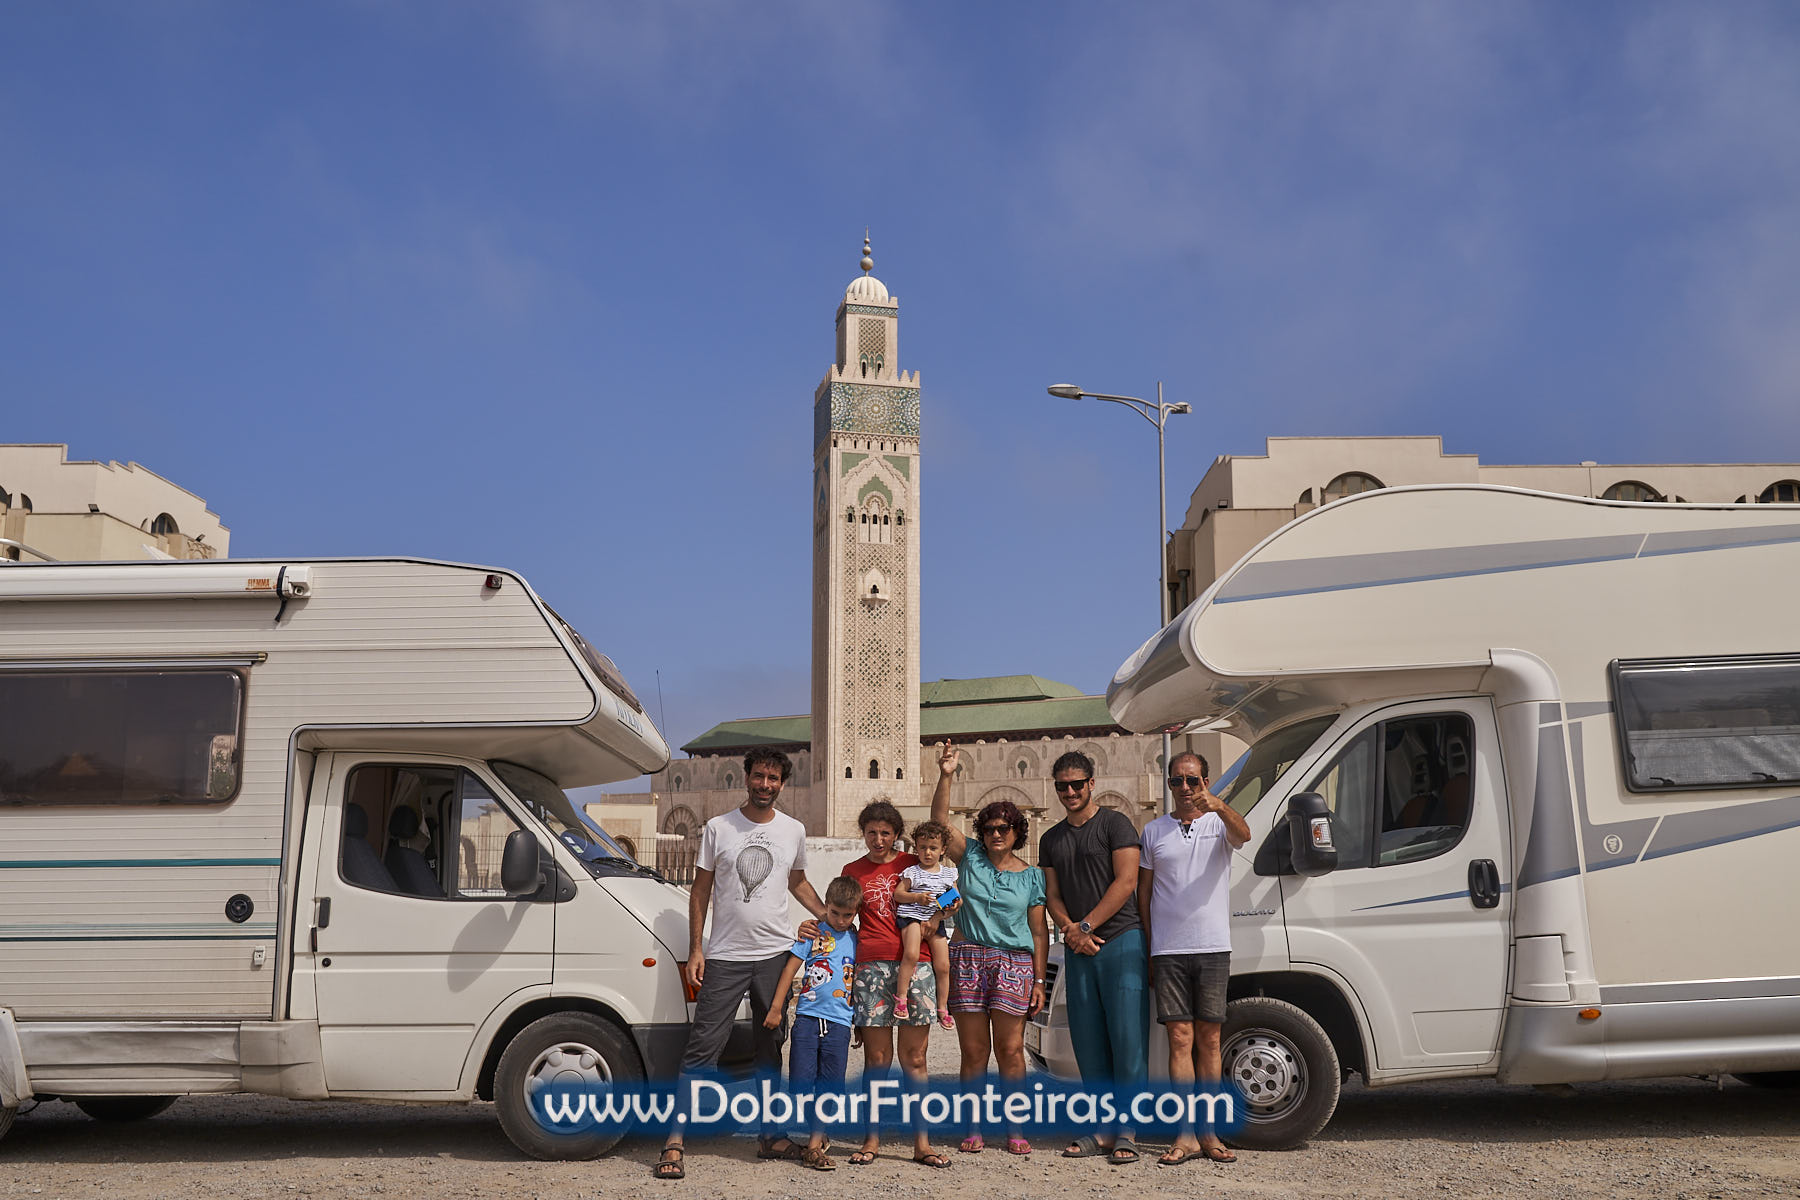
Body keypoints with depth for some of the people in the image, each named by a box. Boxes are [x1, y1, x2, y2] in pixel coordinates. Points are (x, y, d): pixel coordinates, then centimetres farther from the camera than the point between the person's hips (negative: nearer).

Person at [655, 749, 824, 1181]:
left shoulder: (793, 831, 8)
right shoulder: (718, 828, 1)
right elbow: (700, 891, 4)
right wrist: (695, 948, -2)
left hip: (775, 954, 3)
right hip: (725, 956, -2)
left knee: (770, 1048, 11)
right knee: (703, 1048, -6)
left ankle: (771, 1135, 20)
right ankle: (674, 1141, -4)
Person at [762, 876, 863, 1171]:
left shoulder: (856, 939, 10)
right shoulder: (813, 932, 2)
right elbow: (791, 969, 1)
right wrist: (776, 1008, -4)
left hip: (839, 1021, 2)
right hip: (808, 1015, -2)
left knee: (829, 1085, 1)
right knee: (800, 1080, -3)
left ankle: (814, 1145, 8)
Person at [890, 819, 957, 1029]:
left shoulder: (948, 873, 11)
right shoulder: (912, 872, 2)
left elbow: (953, 898, 14)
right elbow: (897, 894, -1)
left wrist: (953, 902, -7)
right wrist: (917, 897, -15)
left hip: (935, 921, 4)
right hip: (912, 917, -4)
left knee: (943, 965, -1)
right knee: (911, 954, -29)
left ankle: (942, 1009, 13)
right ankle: (900, 997, -17)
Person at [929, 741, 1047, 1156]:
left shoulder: (1031, 875, 7)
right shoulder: (971, 857, 8)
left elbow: (1039, 931, 6)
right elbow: (940, 821, -3)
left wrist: (1039, 980, 1)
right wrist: (945, 777, -14)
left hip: (1014, 962, -1)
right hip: (968, 958, 1)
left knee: (1010, 1050, -1)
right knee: (973, 1051, 3)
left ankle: (1014, 1129, 7)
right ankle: (973, 1128, 11)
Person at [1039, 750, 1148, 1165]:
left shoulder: (1115, 824, 0)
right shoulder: (1052, 839, 17)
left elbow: (1125, 882, -7)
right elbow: (1052, 894, 15)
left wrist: (1085, 926, -9)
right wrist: (1069, 929, -5)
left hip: (1121, 942, -5)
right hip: (1078, 951, 6)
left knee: (1127, 1036, -7)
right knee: (1088, 1041, 5)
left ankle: (1126, 1131, -5)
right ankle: (1102, 1127, 11)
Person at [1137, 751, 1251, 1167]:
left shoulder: (1219, 824, 4)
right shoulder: (1154, 832, 9)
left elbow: (1243, 835, -21)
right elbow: (1144, 894, 12)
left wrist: (1219, 805, -41)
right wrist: (1146, 952, 6)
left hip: (1213, 947, 0)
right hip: (1168, 950, 1)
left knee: (1209, 1039, 4)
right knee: (1181, 1038, -2)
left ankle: (1210, 1133, 10)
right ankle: (1187, 1136, -2)